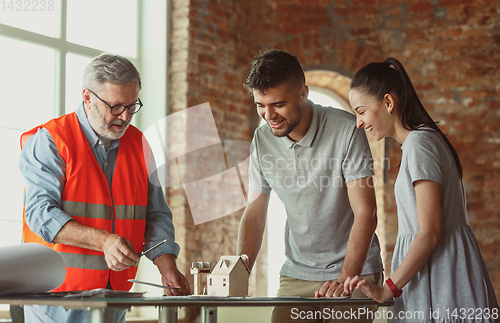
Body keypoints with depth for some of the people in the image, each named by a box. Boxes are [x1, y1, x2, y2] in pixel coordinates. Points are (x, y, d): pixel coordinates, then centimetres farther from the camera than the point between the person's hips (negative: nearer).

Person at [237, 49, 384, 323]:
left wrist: (344, 279, -27)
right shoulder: (262, 139, -1)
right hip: (296, 275, 4)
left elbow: (365, 214, -17)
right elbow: (254, 216, 5)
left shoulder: (346, 130, -15)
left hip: (354, 271, -3)